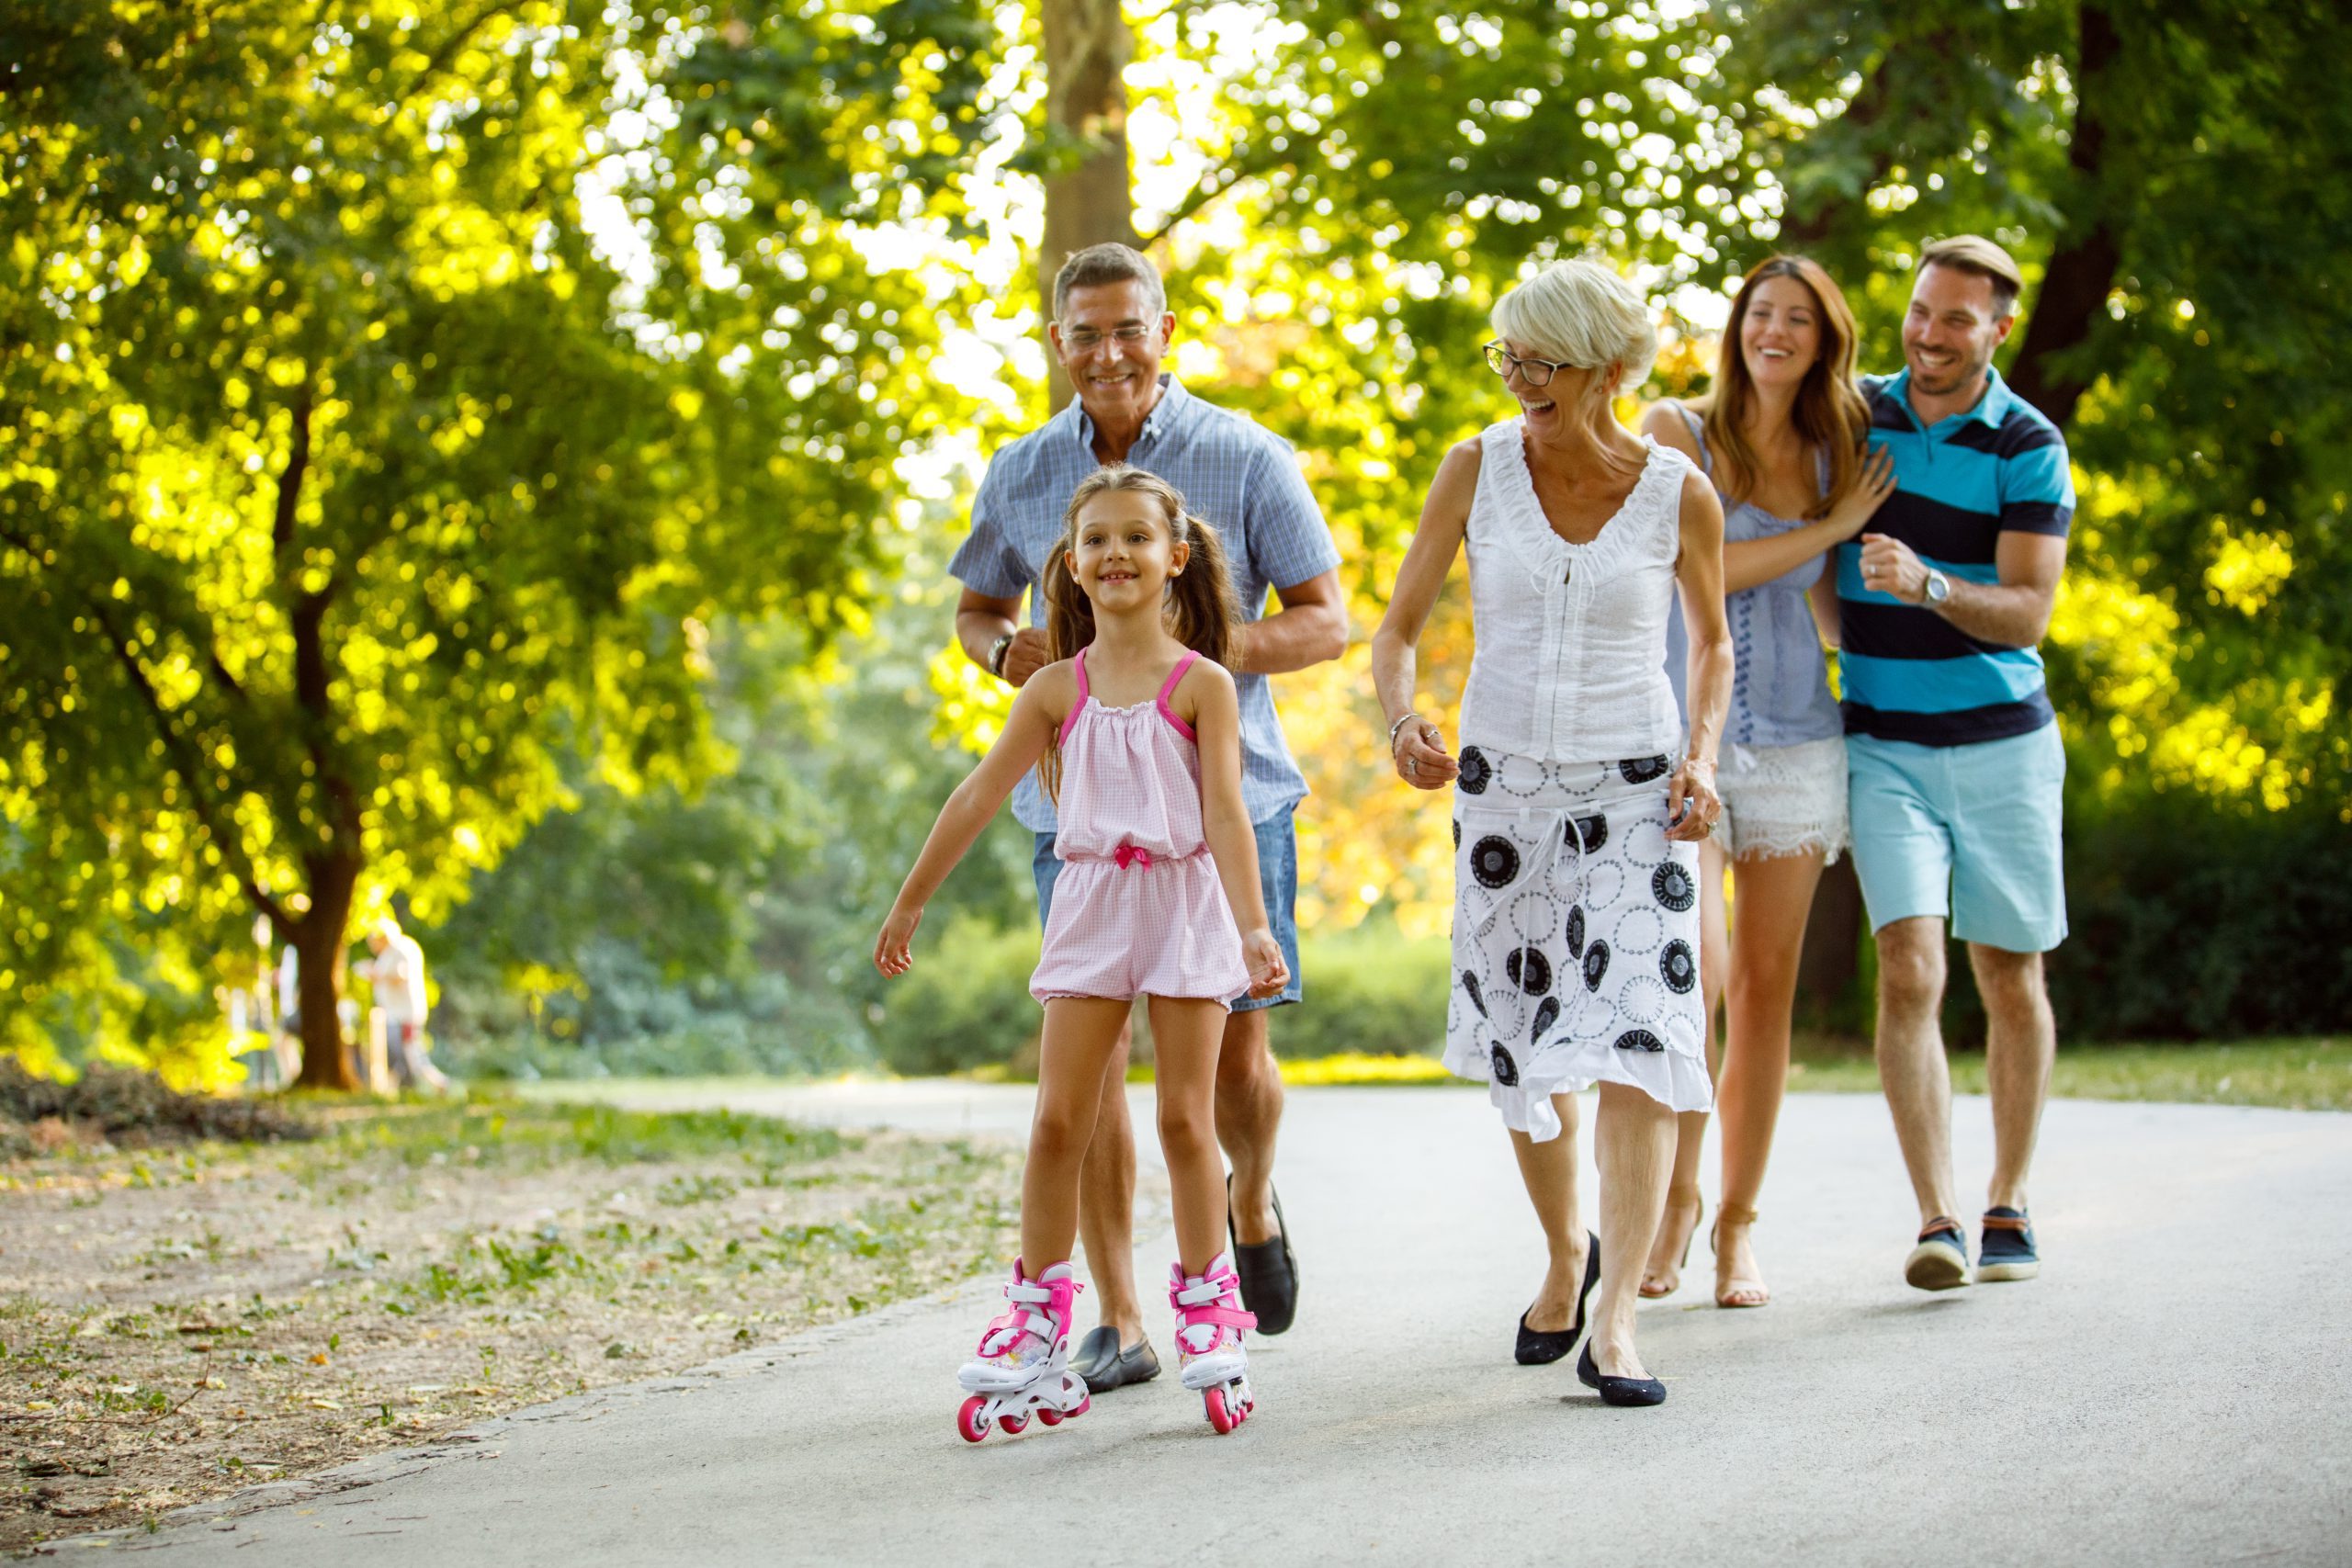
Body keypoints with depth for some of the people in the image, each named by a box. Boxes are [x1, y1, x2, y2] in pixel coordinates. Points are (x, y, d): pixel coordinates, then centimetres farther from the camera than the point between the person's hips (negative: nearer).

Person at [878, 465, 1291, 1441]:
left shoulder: (1201, 684, -4)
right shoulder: (1058, 688, 5)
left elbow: (1225, 810, -11)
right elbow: (979, 796, 9)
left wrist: (1254, 926, -22)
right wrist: (909, 905, 12)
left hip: (1184, 904, -3)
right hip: (1091, 906, 3)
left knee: (1185, 1120, 0)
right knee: (1058, 1121, -1)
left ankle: (1209, 1318, 12)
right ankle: (1036, 1333, 5)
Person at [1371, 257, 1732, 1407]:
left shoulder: (1678, 494, -6)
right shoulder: (1479, 468, -4)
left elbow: (1711, 638, 12)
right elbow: (1396, 630, 0)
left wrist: (1702, 756, -5)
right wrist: (1403, 723, -20)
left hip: (1634, 793, -2)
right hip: (1502, 789, 2)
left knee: (1636, 1047, -15)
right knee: (1521, 1049, 12)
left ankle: (1613, 1324, -16)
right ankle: (1566, 1251, 39)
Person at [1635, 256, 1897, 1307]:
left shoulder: (1831, 457, 12)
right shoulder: (1675, 430, 0)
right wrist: (1830, 527, -7)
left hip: (1793, 738, 4)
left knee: (1766, 986, 4)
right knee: (1691, 968, -18)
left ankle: (1737, 1225, 13)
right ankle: (1679, 1194, 3)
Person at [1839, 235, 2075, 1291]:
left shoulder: (2028, 448, -5)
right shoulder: (1852, 415, 4)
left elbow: (2027, 612, -13)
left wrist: (1925, 582, -29)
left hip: (2000, 740, -1)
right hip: (1884, 743, 1)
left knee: (2011, 982, 7)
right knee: (1909, 971, -14)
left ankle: (2007, 1208, 22)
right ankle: (1935, 1222, -16)